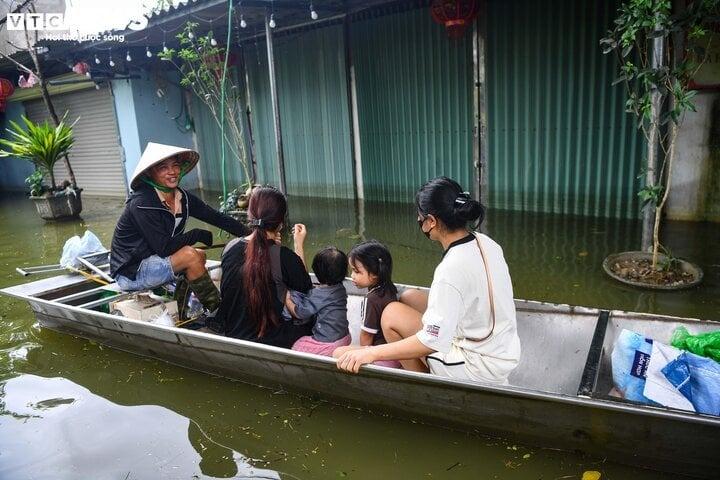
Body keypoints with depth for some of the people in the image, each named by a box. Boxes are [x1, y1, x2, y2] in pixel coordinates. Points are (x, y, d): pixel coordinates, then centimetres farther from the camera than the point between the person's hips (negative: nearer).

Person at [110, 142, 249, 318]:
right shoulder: (141, 204, -23)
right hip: (130, 273, -8)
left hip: (156, 261, 8)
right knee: (190, 255, -24)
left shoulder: (183, 197, -2)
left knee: (199, 256, -6)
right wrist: (199, 234, -18)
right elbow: (164, 248, -29)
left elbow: (218, 218, -3)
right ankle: (217, 311, -13)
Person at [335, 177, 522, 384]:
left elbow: (433, 341, -29)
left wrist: (372, 353, -23)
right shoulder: (485, 242, -3)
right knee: (409, 298, 10)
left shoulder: (451, 269, -29)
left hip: (482, 368, -8)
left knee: (392, 314, -7)